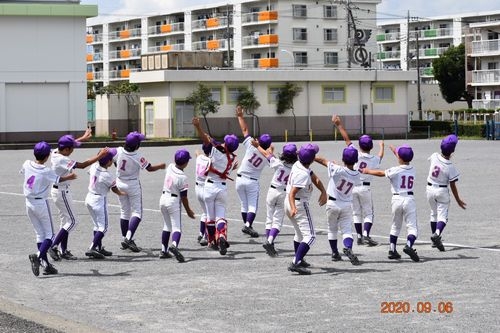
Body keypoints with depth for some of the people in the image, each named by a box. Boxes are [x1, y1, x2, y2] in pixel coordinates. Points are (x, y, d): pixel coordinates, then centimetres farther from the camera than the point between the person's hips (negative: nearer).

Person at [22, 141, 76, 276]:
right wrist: (69, 176, 25)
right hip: (41, 203, -6)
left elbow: (22, 172, 22)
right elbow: (58, 179, 4)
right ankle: (38, 255, -22)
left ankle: (45, 263, 8)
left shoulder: (27, 164, -2)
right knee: (49, 234, 2)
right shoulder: (47, 171, -15)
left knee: (40, 234, 12)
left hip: (29, 203, 6)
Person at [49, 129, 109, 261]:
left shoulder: (55, 153, 1)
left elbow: (67, 144, 21)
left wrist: (83, 138, 32)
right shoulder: (63, 160, -26)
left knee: (66, 220, 14)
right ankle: (54, 247, -8)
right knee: (72, 221, -5)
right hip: (62, 192, -10)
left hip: (57, 190, 10)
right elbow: (82, 165, -28)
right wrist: (99, 156, -23)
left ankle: (64, 251, 16)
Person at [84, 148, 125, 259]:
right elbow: (115, 189, -7)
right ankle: (91, 249, -16)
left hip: (89, 197, 8)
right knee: (103, 227, -4)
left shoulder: (94, 167, -5)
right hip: (99, 200, -8)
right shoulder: (108, 175, -21)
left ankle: (99, 248, 23)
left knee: (97, 225, 19)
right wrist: (122, 193, 14)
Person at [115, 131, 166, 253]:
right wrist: (160, 166, 6)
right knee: (136, 212, 0)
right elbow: (149, 168, -13)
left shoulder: (119, 151, -11)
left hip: (120, 184, 5)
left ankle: (125, 239, 19)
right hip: (133, 185, -5)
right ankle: (128, 238, -17)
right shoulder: (137, 157, -22)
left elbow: (114, 162, 8)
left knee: (124, 212, 16)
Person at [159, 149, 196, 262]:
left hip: (163, 199, 7)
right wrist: (188, 210, -3)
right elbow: (184, 197, -13)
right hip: (174, 202, -7)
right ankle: (174, 245, -36)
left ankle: (164, 251, 21)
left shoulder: (170, 167, -4)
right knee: (177, 227, -9)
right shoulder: (183, 177, -19)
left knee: (167, 226, 20)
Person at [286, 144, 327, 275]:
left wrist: (323, 192, -6)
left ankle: (299, 259, 40)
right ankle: (296, 263, -27)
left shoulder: (298, 164, 1)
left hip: (289, 204, 10)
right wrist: (293, 208, -44)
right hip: (300, 204, -10)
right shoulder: (303, 174, -26)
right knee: (310, 236, -13)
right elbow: (292, 193, -31)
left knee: (300, 233, 28)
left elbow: (315, 179, 5)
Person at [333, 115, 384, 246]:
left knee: (356, 213, 13)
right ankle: (366, 235, -14)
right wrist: (381, 146, 43)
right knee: (368, 213, 5)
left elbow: (346, 138, -4)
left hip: (352, 187, 1)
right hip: (365, 188, -1)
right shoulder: (374, 159, -4)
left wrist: (339, 125, 2)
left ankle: (359, 236, 14)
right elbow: (380, 156, 21)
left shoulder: (355, 154, -9)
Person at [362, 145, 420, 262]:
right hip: (409, 199, 0)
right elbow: (404, 163, 24)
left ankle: (392, 249, 19)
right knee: (412, 227, -3)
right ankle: (408, 245, -28)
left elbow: (381, 173, 5)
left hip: (397, 199, 0)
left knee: (395, 226, 18)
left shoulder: (395, 170, -8)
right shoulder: (412, 170, 5)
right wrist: (395, 150, 40)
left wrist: (368, 171, 24)